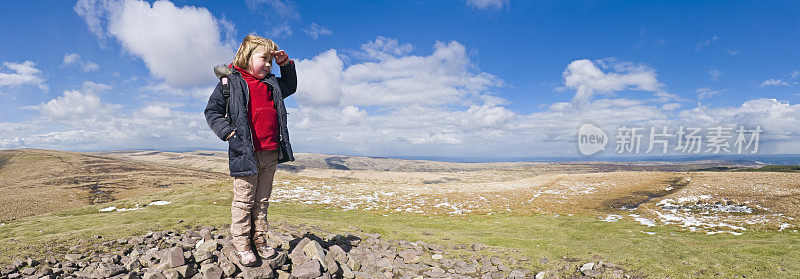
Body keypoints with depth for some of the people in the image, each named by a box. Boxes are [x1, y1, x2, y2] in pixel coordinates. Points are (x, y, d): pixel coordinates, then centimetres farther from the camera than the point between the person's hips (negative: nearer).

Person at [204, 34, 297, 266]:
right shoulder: (230, 82, -1)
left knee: (262, 200, 14)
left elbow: (291, 87, 33)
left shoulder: (272, 84, 15)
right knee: (244, 201, 2)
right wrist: (229, 133, -13)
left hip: (271, 154, 6)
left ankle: (260, 240, 26)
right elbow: (212, 112, 0)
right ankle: (241, 243, 17)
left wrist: (285, 64, 18)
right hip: (246, 154, -5)